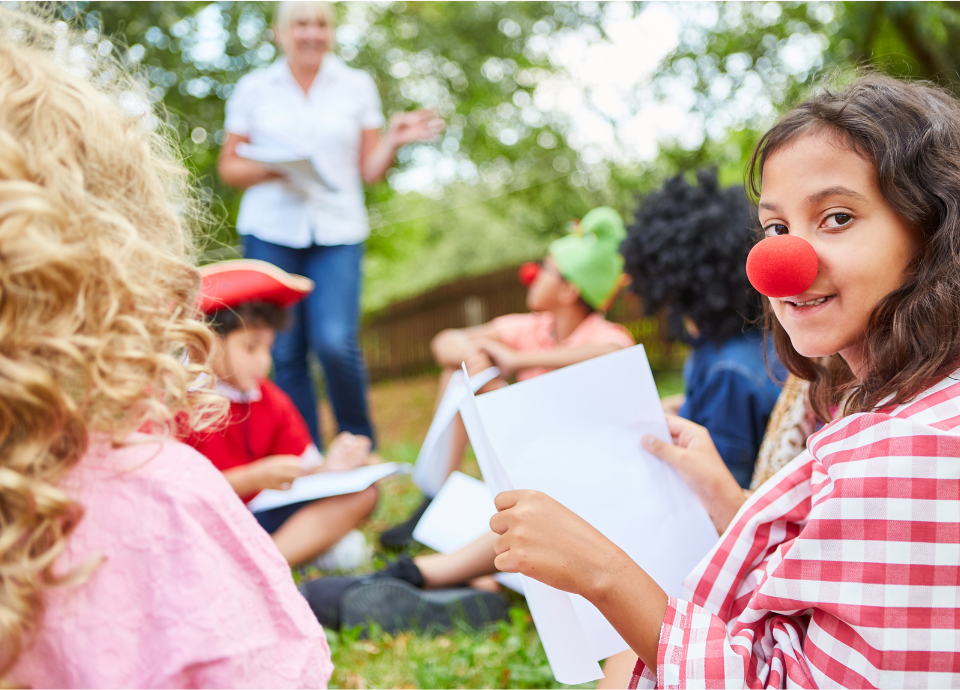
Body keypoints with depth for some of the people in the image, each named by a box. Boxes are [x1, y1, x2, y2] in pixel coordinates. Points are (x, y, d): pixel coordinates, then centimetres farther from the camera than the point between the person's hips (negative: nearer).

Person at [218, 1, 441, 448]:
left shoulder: (357, 86, 10)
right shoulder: (253, 89, 9)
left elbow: (370, 170, 10)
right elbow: (228, 167, 11)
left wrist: (393, 141, -10)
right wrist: (270, 168, -9)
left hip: (338, 232, -1)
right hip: (270, 232, 1)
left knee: (336, 344, -16)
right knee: (285, 352, 0)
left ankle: (361, 450, 6)